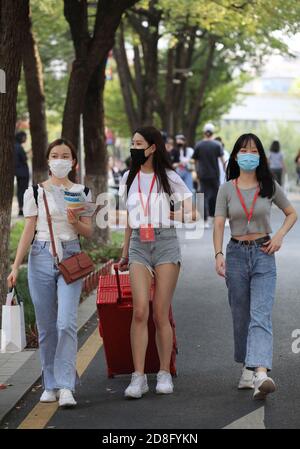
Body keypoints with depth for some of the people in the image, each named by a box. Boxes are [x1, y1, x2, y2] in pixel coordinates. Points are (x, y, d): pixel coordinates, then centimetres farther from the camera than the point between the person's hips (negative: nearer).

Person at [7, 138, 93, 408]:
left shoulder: (81, 192, 7)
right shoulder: (35, 192, 5)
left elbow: (88, 232, 8)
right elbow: (29, 231, 4)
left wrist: (75, 222, -14)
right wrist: (16, 266, -2)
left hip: (70, 257, -1)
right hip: (41, 257, 1)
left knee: (66, 323, -14)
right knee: (46, 326, 4)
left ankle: (66, 386, -13)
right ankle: (51, 385, 15)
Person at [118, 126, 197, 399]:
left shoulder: (169, 178, 1)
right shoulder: (129, 179, 13)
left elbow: (191, 214, 1)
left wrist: (165, 216, -2)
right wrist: (125, 253, 22)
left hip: (166, 244, -2)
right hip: (138, 246, 2)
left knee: (161, 315, -2)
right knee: (140, 311, -12)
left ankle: (165, 374, 10)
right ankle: (139, 377, -12)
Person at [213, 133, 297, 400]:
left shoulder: (270, 187, 4)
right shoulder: (227, 189, 3)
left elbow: (292, 213, 15)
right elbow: (219, 225, -4)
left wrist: (280, 236, -3)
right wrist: (219, 254, -19)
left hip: (263, 254, -2)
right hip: (236, 253, 2)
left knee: (261, 315, -16)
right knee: (241, 317, 9)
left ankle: (261, 375, -30)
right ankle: (247, 368, 25)